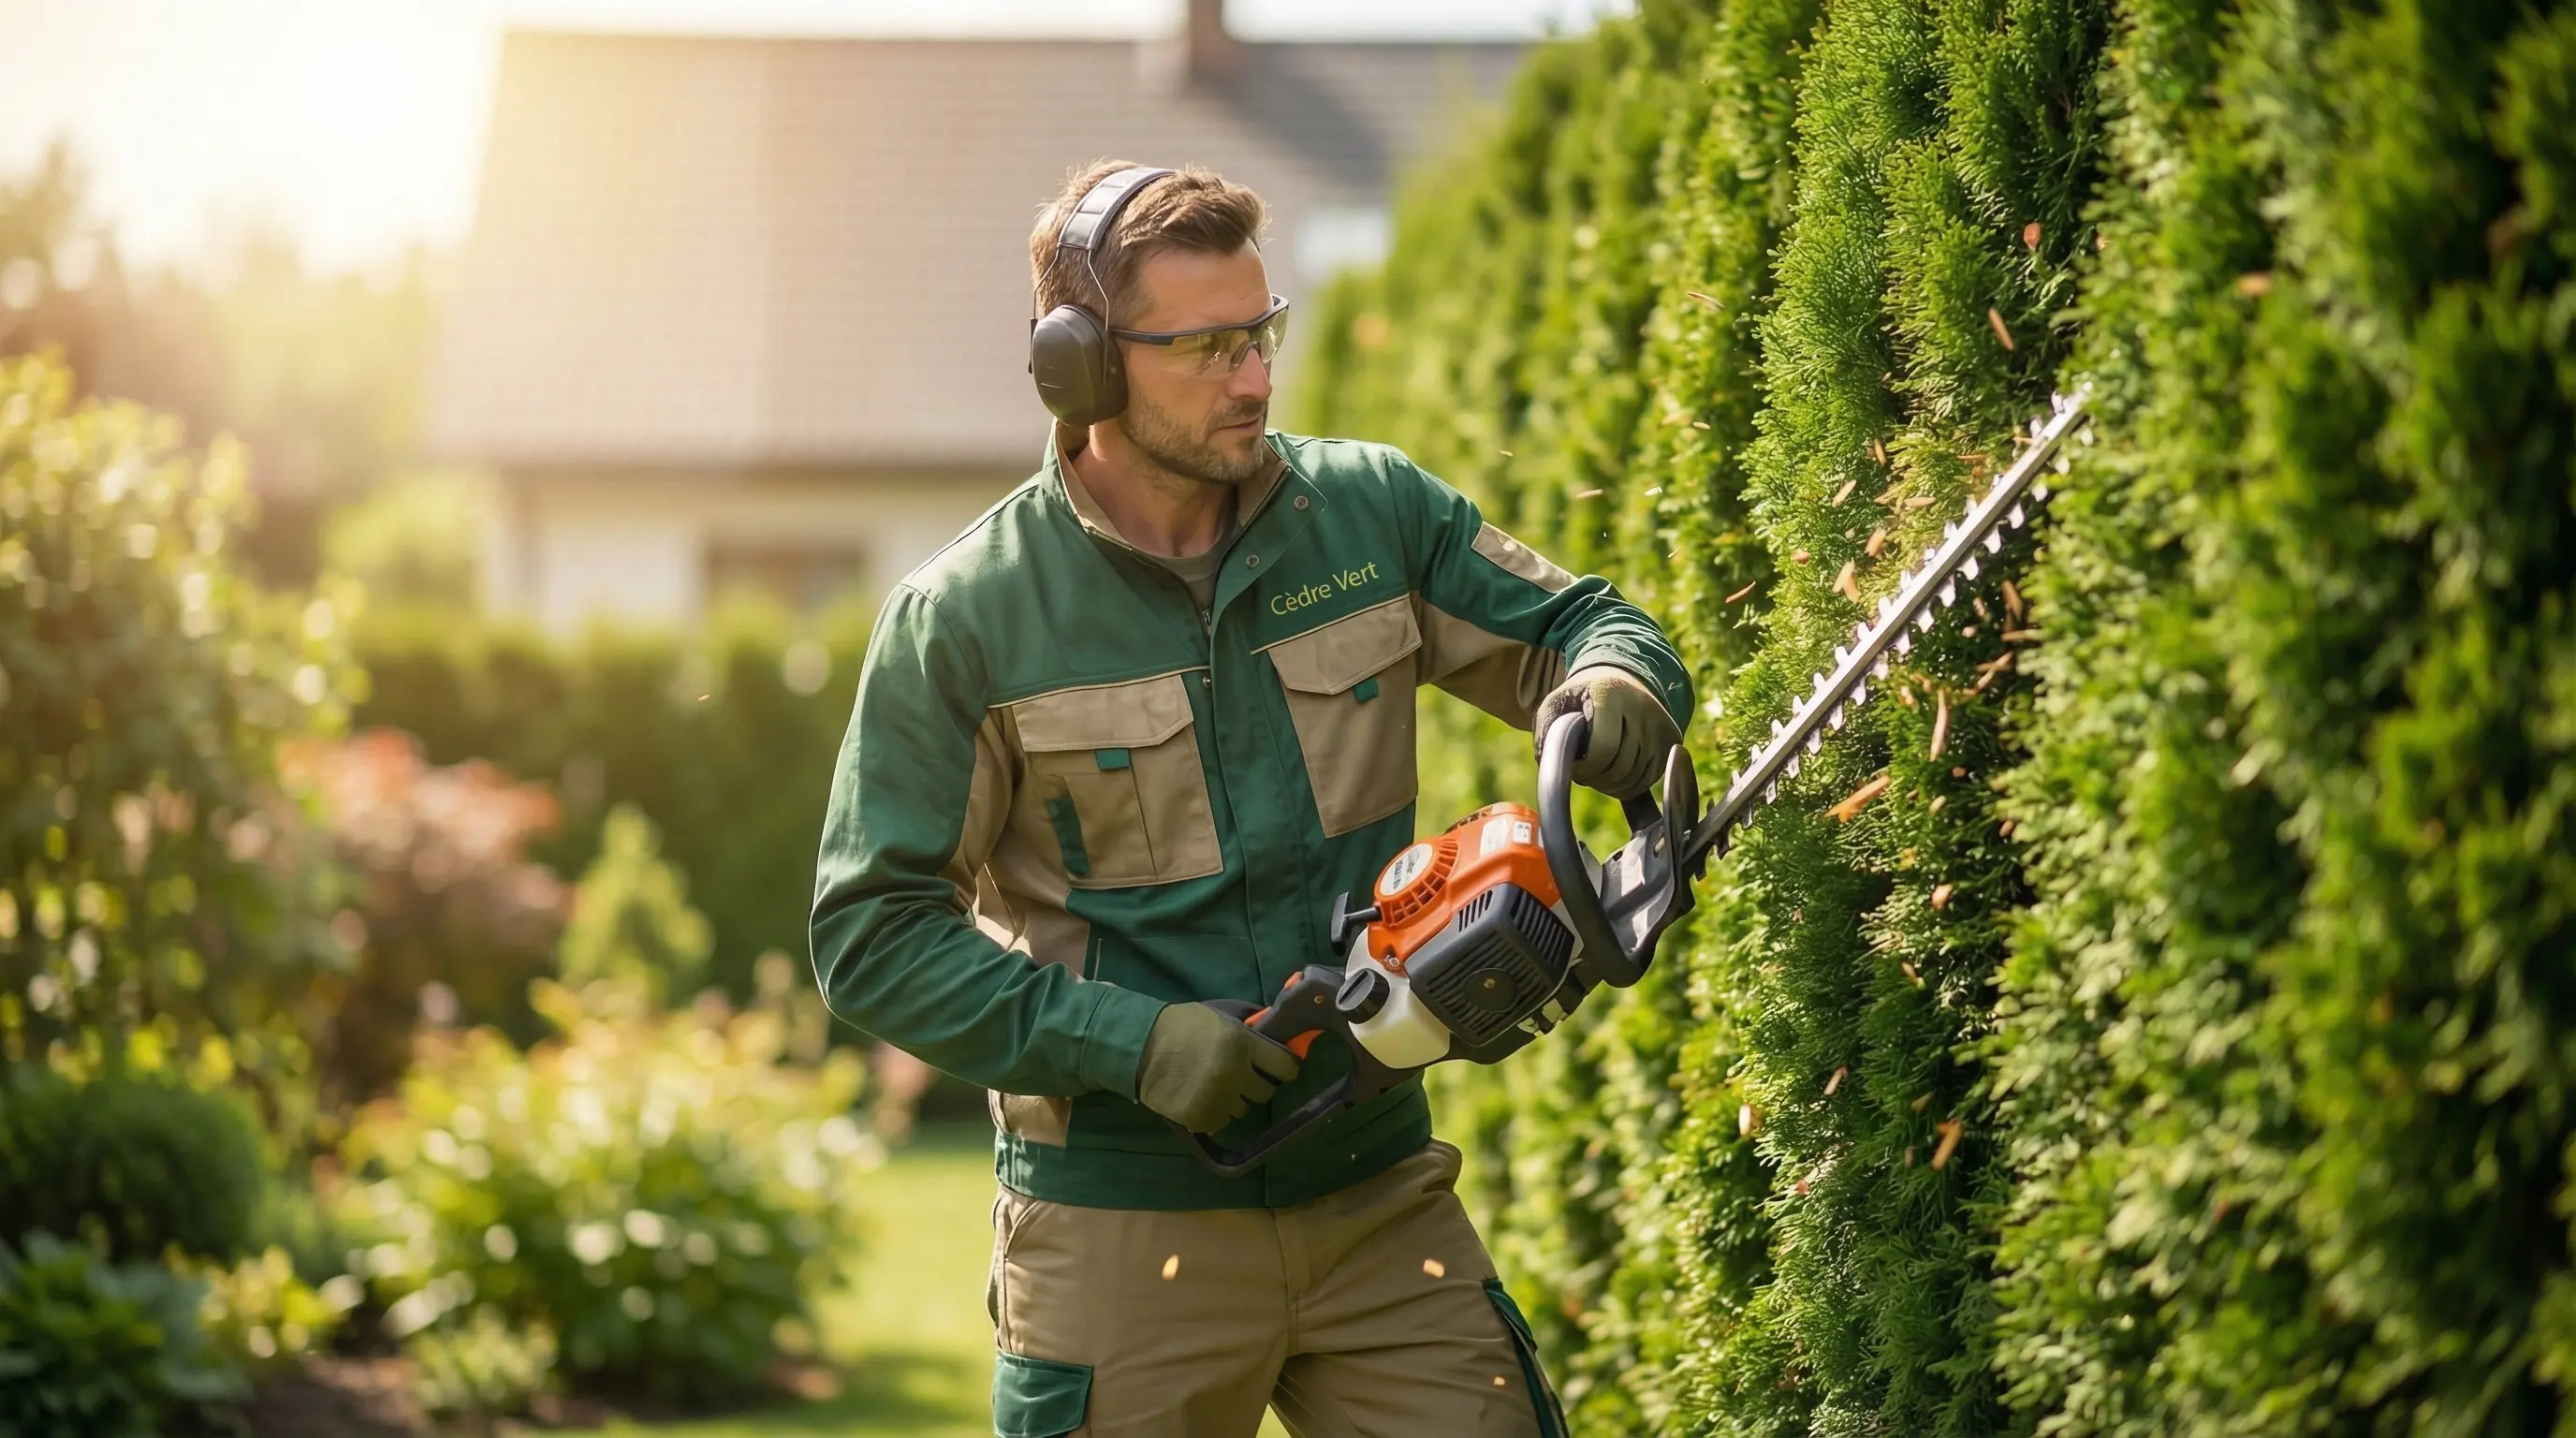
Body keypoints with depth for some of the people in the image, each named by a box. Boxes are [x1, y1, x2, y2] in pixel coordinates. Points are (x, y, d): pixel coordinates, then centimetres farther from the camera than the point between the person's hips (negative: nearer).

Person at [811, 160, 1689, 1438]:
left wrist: (1607, 689, -14)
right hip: (1121, 1231, -3)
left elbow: (1580, 625, 11)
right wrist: (1131, 1042, -18)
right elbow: (874, 936, -8)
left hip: (1381, 1197, 3)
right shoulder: (962, 621, -9)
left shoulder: (1372, 510, 1)